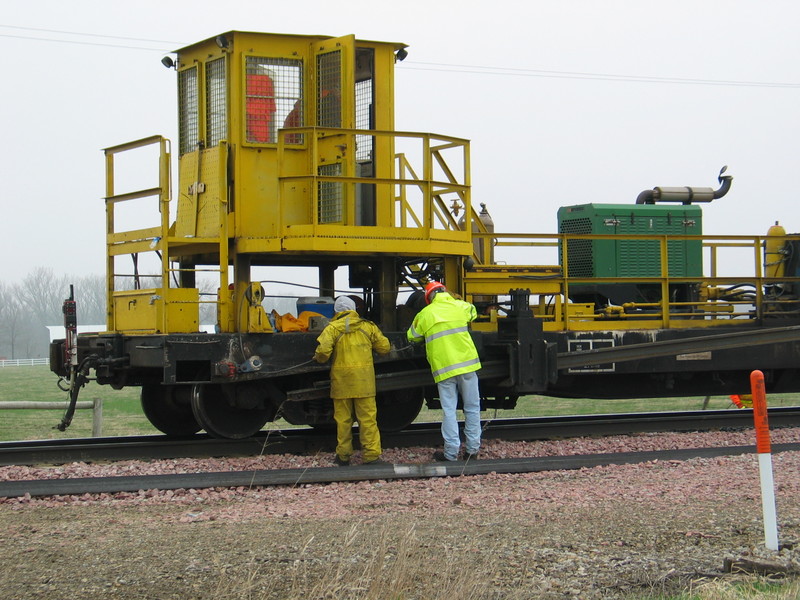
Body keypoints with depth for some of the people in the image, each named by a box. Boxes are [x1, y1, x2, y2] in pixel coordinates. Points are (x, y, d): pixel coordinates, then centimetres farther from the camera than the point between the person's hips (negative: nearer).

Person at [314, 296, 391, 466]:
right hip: (364, 381, 1)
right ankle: (371, 455, -2)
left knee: (343, 419, 9)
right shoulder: (368, 326, 5)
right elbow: (384, 347, 7)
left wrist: (319, 358, 8)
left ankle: (343, 455, 14)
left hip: (341, 381, -1)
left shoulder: (333, 328, -3)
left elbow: (323, 351, -15)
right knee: (368, 418, 2)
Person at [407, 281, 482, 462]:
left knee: (449, 411, 3)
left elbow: (412, 337, 15)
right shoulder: (460, 306, 7)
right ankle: (472, 449, 11)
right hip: (467, 365, 1)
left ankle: (451, 452, 2)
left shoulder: (424, 314, 4)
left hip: (443, 369, -1)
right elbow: (473, 313, 30)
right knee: (472, 408, 10)